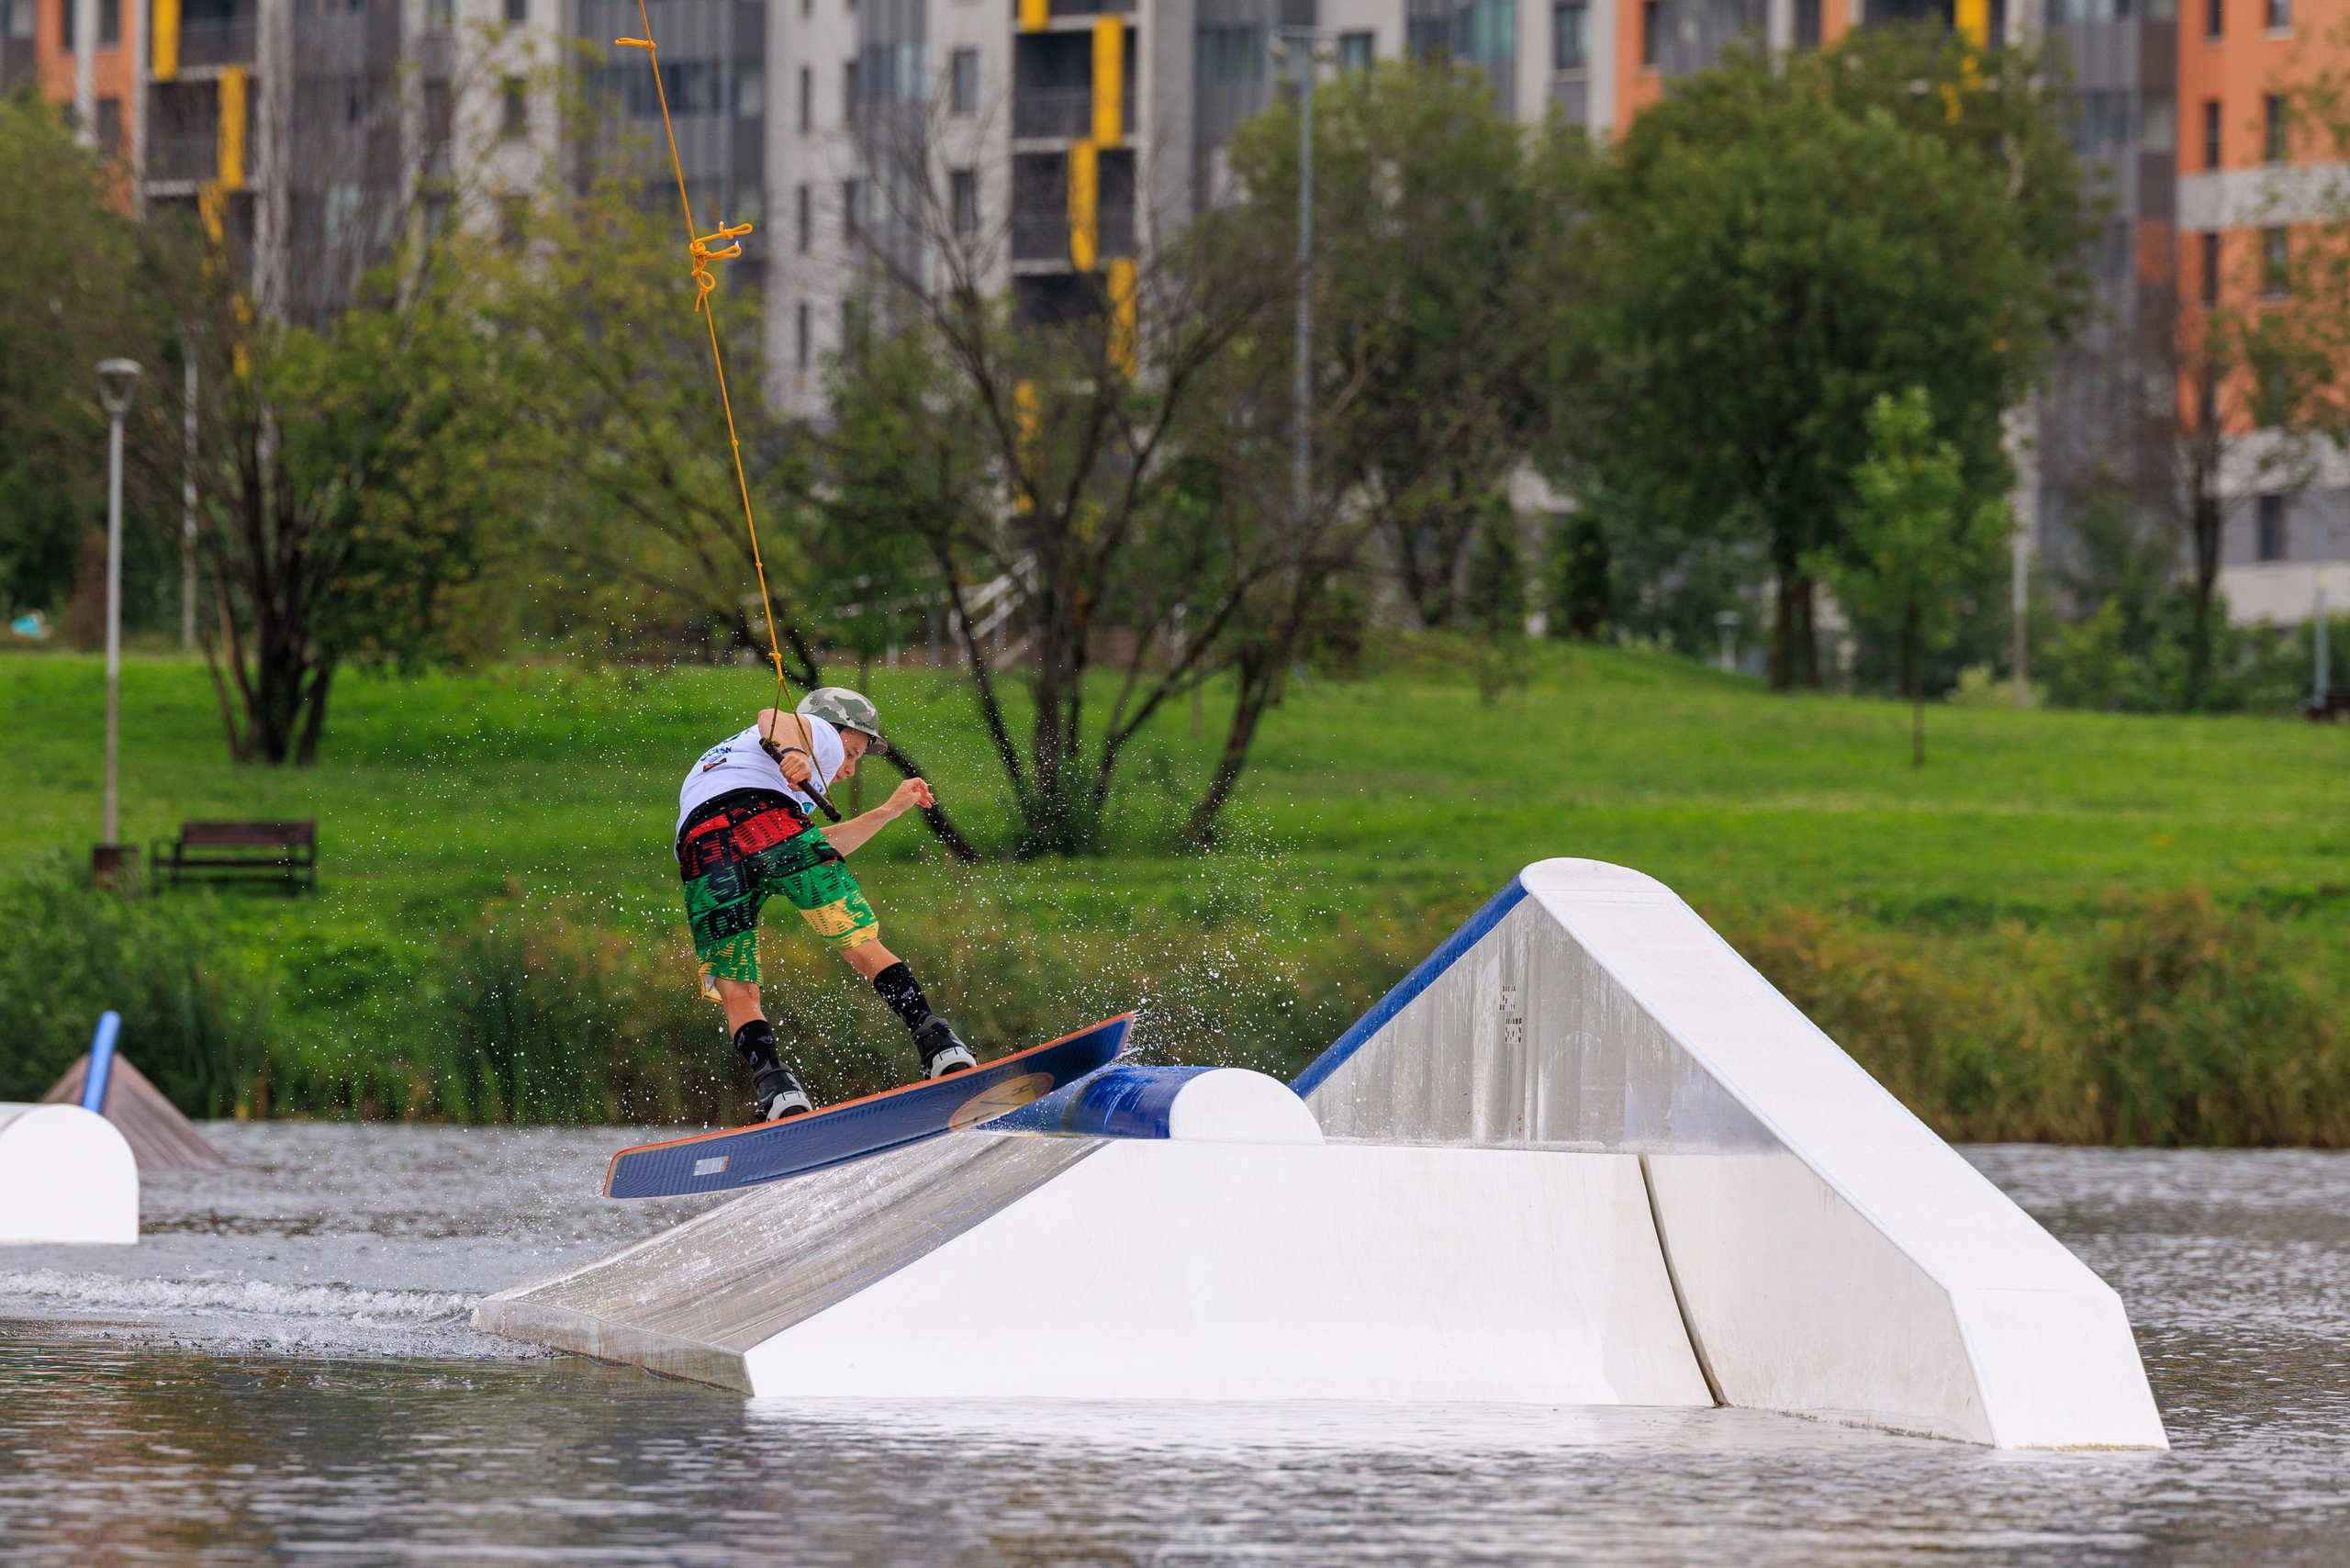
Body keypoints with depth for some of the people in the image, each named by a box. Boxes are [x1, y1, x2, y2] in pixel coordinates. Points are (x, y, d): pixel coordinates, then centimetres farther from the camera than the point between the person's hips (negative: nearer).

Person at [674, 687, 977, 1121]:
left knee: (737, 994, 6)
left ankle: (776, 1086, -17)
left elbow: (821, 848, 51)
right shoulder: (820, 735, 27)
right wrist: (790, 752, -20)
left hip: (702, 845, 5)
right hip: (772, 822, -5)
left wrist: (889, 811, 56)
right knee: (865, 950, 6)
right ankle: (939, 1045, -7)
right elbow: (772, 718, 1)